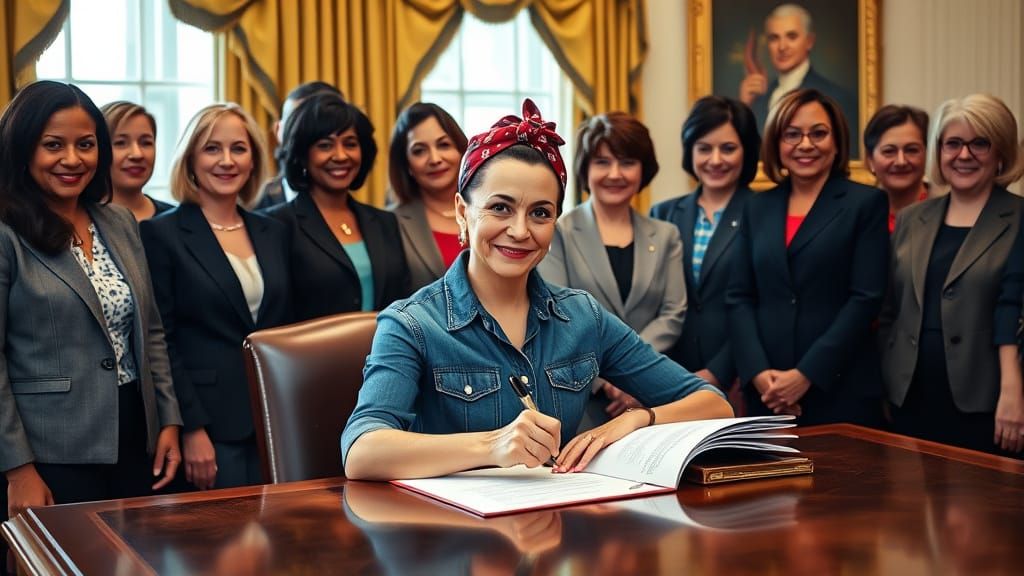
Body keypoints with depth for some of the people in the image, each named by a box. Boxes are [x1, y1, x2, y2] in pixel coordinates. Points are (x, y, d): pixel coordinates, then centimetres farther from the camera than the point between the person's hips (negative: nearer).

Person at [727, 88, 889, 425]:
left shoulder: (866, 203, 1)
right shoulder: (757, 208, 12)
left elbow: (866, 299, -7)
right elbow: (738, 297, 6)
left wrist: (807, 374, -13)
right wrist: (758, 372, -8)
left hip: (841, 390, -3)